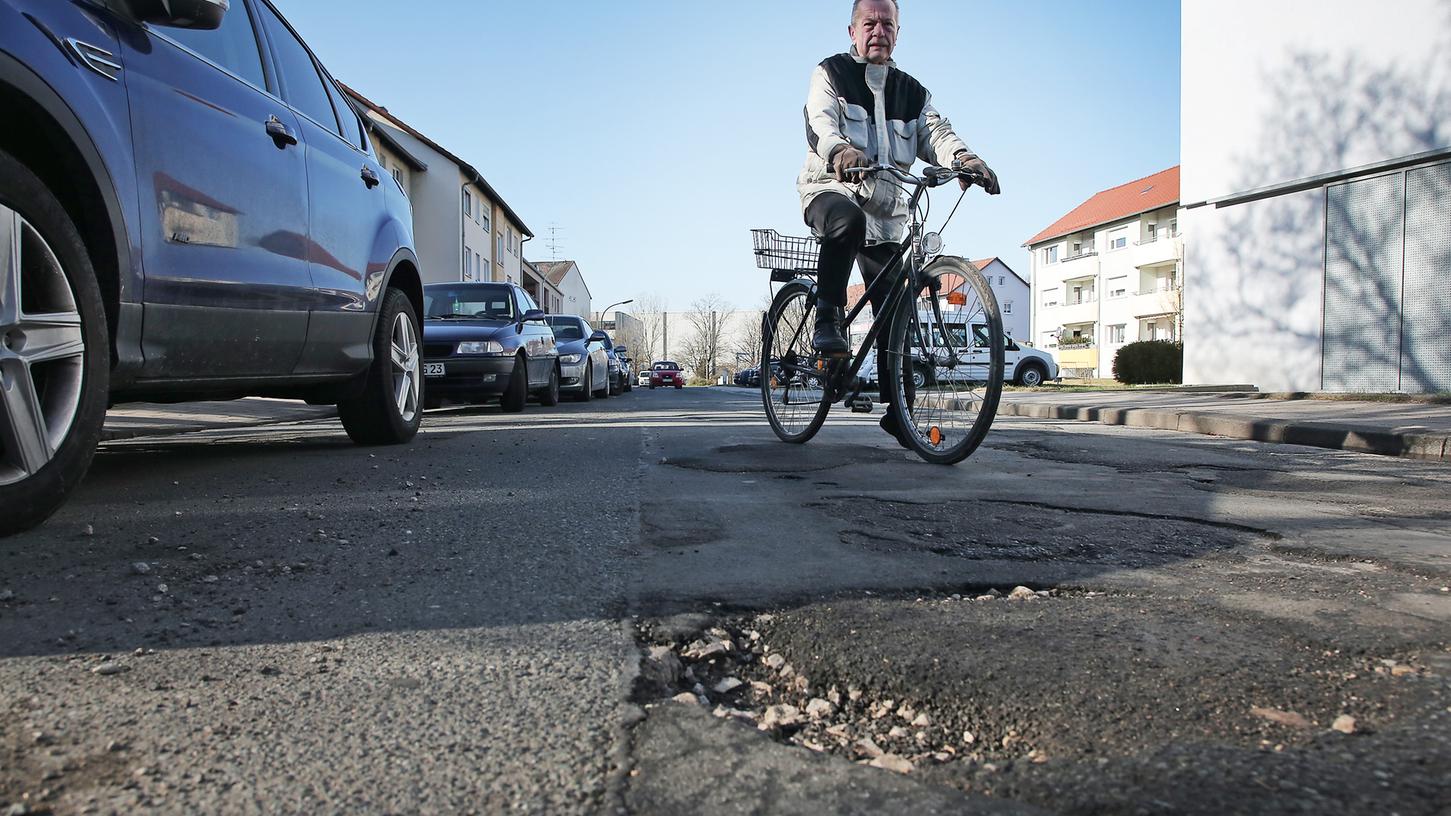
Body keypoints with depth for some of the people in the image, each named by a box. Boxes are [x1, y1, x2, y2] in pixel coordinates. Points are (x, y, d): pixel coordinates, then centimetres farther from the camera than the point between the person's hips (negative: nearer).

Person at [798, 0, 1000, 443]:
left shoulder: (912, 91, 18)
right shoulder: (830, 74, 5)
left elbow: (935, 132, 0)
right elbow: (821, 120, -16)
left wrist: (965, 158, -25)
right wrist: (839, 150, -41)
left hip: (885, 209, 4)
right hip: (831, 188, -4)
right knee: (847, 221, -42)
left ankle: (895, 411, 6)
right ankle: (827, 320, -28)